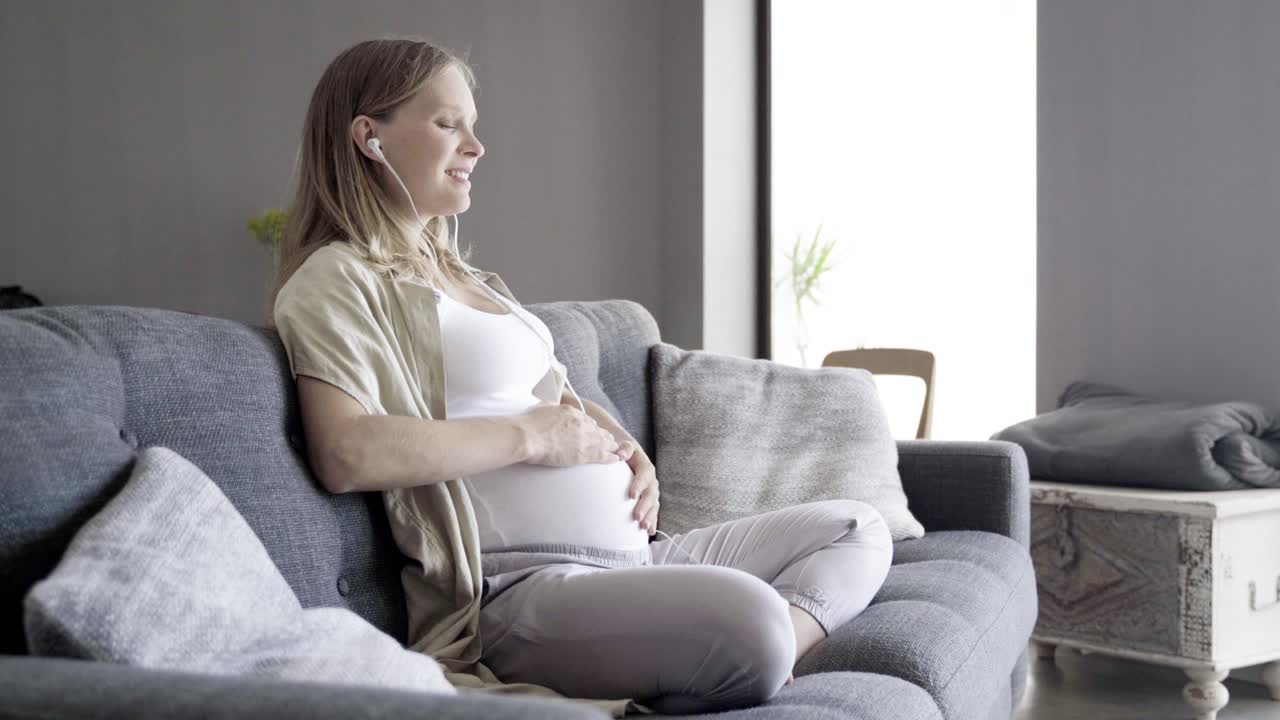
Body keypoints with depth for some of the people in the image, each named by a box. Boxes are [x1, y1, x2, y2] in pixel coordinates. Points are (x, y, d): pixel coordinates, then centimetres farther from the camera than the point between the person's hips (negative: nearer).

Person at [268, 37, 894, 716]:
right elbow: (346, 455, -22)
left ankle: (765, 660, -15)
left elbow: (565, 400, 31)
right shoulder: (339, 279, -4)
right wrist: (529, 435, -13)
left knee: (856, 529, 8)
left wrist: (632, 455, 8)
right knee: (744, 614, -37)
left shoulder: (467, 277, 25)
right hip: (516, 585, -10)